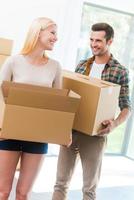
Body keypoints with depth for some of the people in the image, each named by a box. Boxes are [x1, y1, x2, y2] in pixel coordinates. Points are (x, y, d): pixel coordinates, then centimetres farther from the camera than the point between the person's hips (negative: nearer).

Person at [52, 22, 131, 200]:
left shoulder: (120, 72, -2)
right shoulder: (82, 65, 10)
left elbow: (126, 107, -3)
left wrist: (115, 123, -22)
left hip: (94, 134, -4)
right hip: (70, 130, 4)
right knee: (61, 183, 9)